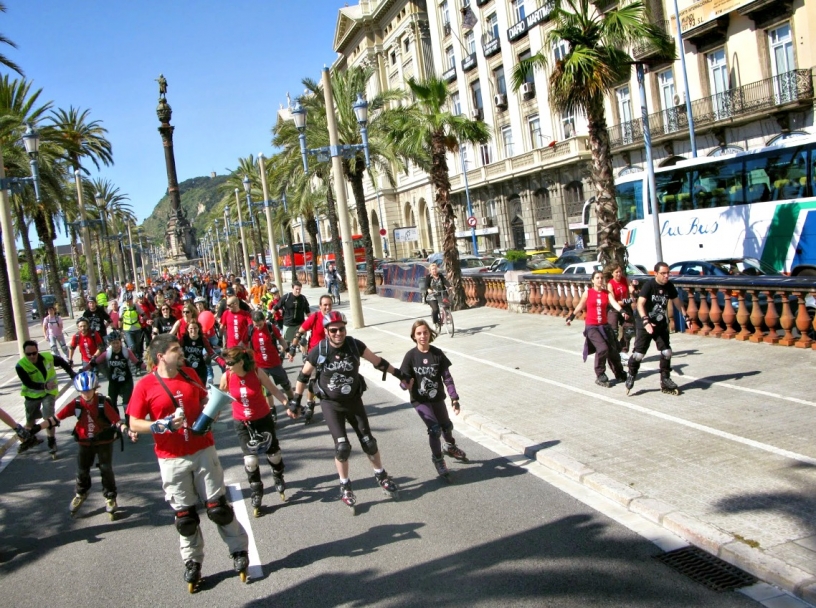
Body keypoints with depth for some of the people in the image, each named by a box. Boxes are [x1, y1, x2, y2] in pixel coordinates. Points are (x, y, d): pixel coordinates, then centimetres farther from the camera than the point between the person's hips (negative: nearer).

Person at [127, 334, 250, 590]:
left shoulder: (190, 374, 3)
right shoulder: (145, 386, -9)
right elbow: (134, 424, -7)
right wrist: (163, 425, -20)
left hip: (203, 451, 2)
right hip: (172, 459, -2)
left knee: (218, 506, 7)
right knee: (185, 515, 8)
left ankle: (239, 551, 21)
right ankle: (192, 562, 25)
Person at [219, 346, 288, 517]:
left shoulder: (257, 372, -20)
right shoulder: (226, 377, -16)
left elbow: (273, 390, -9)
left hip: (263, 419, 0)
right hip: (242, 423, 1)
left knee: (273, 454, 14)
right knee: (250, 460, -6)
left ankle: (278, 479, 47)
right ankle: (256, 494, 16)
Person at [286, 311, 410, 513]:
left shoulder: (355, 345, -14)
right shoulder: (318, 351, -17)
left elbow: (378, 362, -2)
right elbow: (303, 376, -4)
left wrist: (400, 375, 2)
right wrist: (295, 402, -2)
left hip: (354, 400, 2)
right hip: (331, 404, -2)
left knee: (368, 442, 7)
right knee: (342, 447, -9)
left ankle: (381, 476, 32)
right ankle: (345, 486, 14)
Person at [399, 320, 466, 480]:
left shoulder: (438, 354, -9)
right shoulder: (411, 356, -14)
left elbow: (447, 378, -7)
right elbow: (404, 380, -11)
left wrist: (454, 399, -12)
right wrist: (406, 384, -35)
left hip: (437, 397, 3)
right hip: (420, 400, -3)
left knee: (446, 426, 19)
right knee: (434, 428, -14)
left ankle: (450, 446, 53)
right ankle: (438, 459, 10)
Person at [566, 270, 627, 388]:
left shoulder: (606, 293, 1)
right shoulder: (588, 292, -3)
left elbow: (614, 303, -17)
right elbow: (580, 306, 10)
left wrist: (622, 311, -35)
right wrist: (571, 317, 15)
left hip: (605, 326, 3)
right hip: (592, 327, -3)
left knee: (613, 351, 8)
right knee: (603, 349, -20)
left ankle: (619, 374, 31)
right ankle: (600, 376, -5)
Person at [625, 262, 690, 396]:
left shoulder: (669, 286, -2)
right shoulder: (649, 285, -19)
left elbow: (677, 301, 14)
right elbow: (640, 304, -28)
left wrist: (686, 316, 11)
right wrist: (646, 321, -39)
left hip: (661, 324, 5)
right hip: (645, 324, -5)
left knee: (666, 352, 3)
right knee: (639, 353, -8)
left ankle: (665, 381, 16)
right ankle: (631, 376, 13)